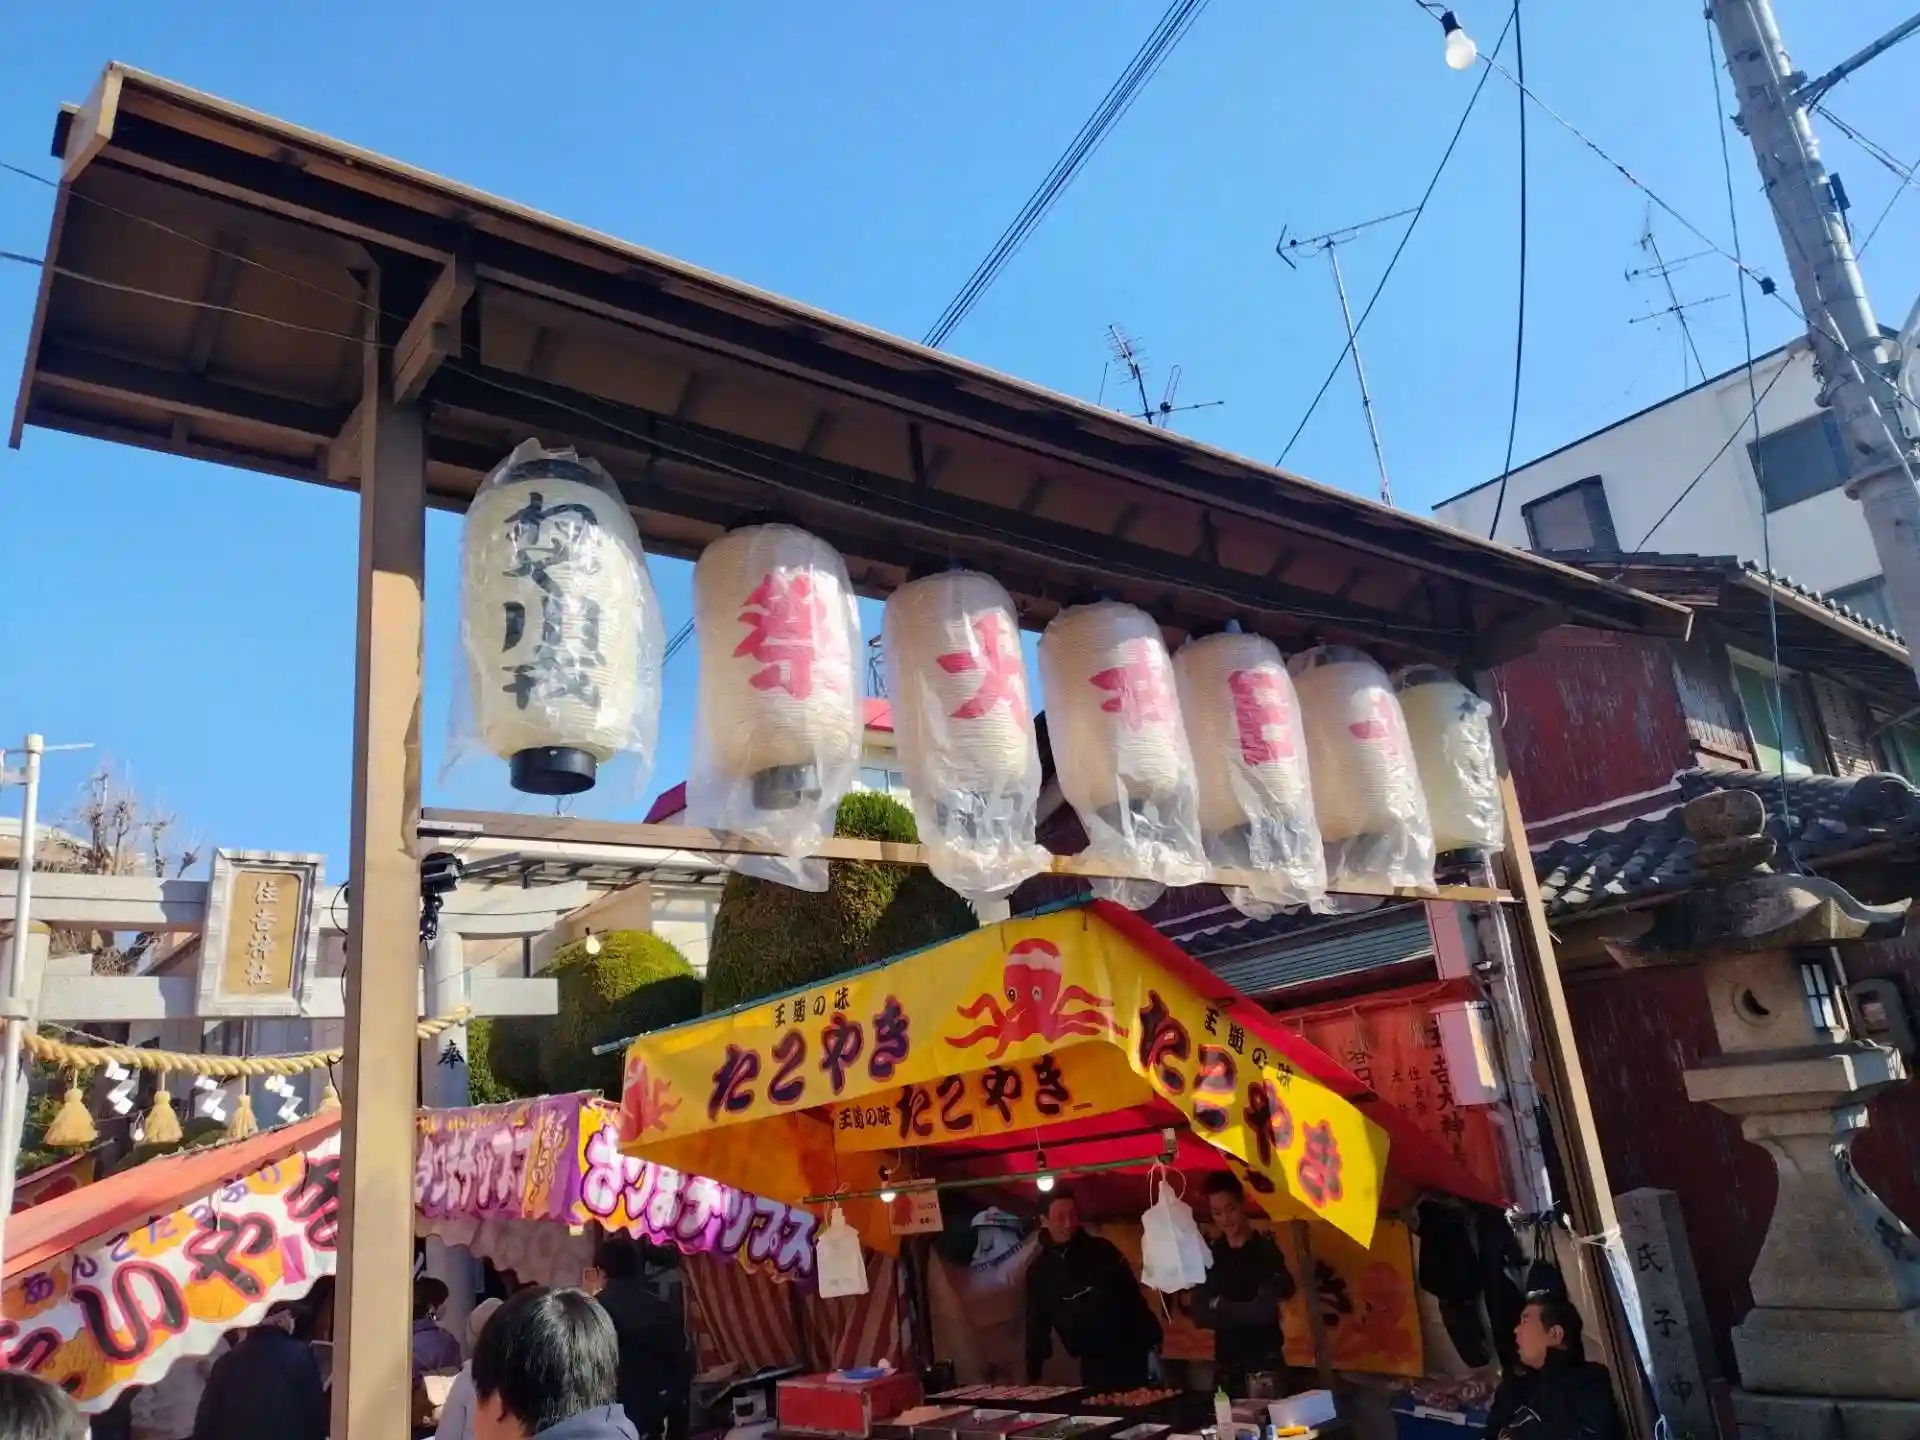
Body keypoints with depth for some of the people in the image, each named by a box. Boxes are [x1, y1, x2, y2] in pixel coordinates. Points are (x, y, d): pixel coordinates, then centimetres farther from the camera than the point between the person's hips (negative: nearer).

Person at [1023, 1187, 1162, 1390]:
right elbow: (1037, 1324, 9)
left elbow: (1132, 1296, -1)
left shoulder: (1102, 1250, 0)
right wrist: (1033, 1377, 3)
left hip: (1130, 1354, -2)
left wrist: (1151, 1344, -9)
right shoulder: (1039, 1271, 5)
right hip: (1093, 1363, 2)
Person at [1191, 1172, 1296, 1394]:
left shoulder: (1266, 1251, -7)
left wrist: (1220, 1307, -6)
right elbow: (1199, 1315, -4)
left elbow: (1265, 1311, -14)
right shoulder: (1210, 1256, 4)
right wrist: (1245, 1313, -15)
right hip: (1226, 1362, 3)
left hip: (1265, 1362, -3)